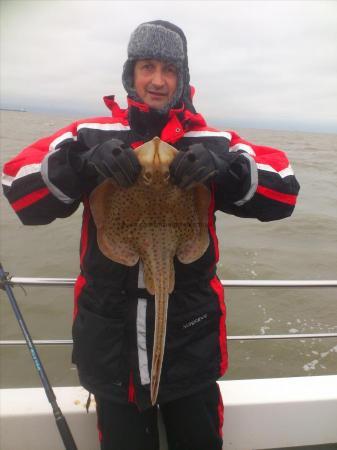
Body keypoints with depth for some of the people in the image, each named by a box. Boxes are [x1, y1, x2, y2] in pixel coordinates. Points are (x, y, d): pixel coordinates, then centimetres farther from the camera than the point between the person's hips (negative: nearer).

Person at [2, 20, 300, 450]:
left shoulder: (213, 141, 0)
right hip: (111, 333, 1)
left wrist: (223, 165, -25)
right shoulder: (90, 135, 0)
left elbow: (283, 192, -7)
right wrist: (83, 161, -25)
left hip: (191, 334, 0)